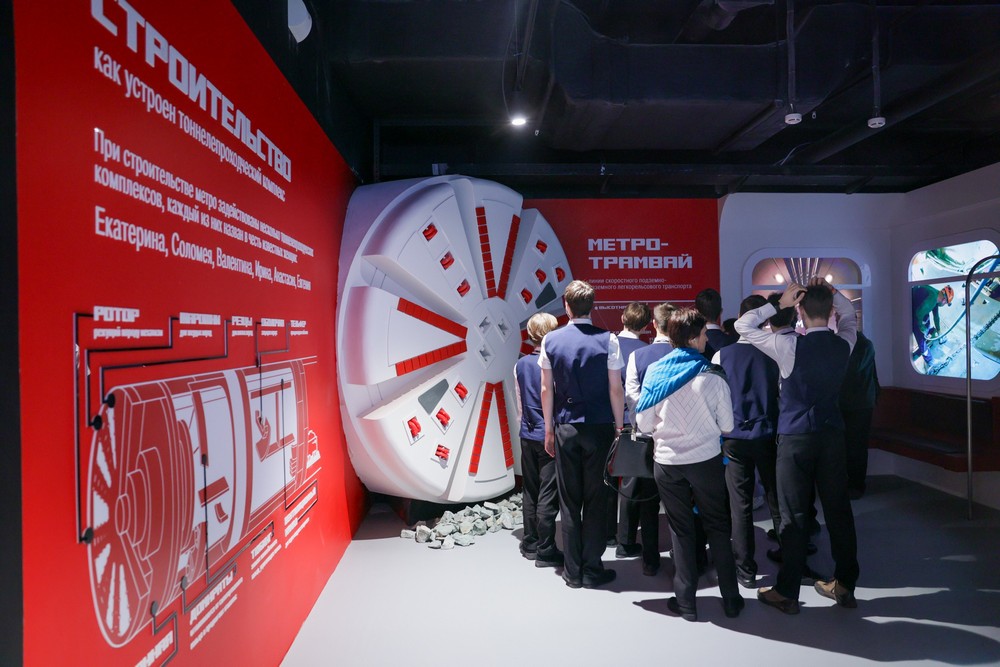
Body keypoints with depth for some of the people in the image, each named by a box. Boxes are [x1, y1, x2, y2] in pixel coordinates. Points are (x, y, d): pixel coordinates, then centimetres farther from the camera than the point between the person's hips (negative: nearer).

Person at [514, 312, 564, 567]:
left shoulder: (521, 365, 5)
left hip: (527, 435, 6)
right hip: (550, 436, -6)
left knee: (530, 491, 15)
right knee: (548, 496, 0)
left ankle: (530, 544, 25)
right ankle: (545, 551, 7)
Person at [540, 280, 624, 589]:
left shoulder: (551, 340, -1)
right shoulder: (607, 339, -7)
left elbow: (547, 389, 2)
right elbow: (616, 389, -6)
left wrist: (549, 429, 10)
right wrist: (618, 427, 5)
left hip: (565, 428, 2)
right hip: (599, 427, -2)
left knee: (569, 500, 9)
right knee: (596, 500, 7)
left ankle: (573, 572, 17)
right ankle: (592, 571, 14)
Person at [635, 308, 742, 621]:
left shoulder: (655, 371, -6)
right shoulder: (712, 375, -11)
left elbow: (644, 422, -2)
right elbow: (726, 424, -4)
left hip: (667, 462, 1)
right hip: (706, 460, -1)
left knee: (680, 530, 13)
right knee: (718, 528, 14)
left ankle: (686, 602, 19)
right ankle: (731, 599, 22)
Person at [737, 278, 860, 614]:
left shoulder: (790, 346, -16)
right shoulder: (843, 344, -2)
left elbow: (743, 326, -9)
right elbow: (849, 315, 21)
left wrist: (779, 303, -8)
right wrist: (831, 292, 6)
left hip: (796, 438, -4)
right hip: (832, 435, 4)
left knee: (794, 516, 2)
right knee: (838, 510, 13)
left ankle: (787, 593, 12)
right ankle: (845, 585, 26)